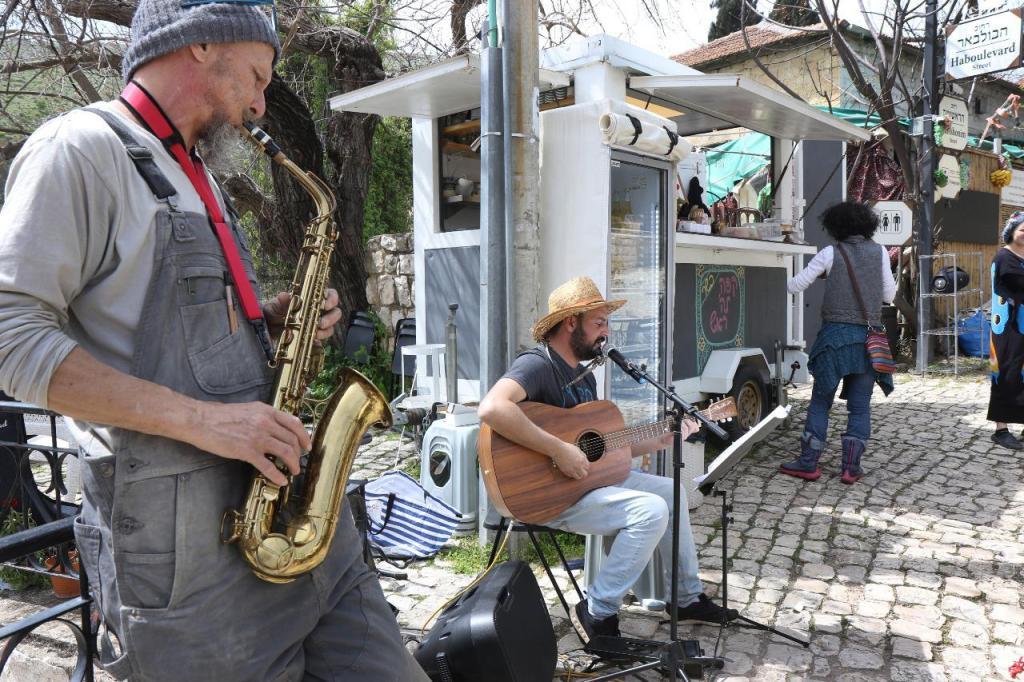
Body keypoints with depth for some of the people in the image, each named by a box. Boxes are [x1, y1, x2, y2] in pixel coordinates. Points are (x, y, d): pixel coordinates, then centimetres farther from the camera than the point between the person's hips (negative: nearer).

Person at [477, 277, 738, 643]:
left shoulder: (585, 374, 13)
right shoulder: (537, 364, -19)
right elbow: (492, 408, -39)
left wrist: (661, 441, 7)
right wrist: (559, 450, -35)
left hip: (588, 476, 10)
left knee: (671, 491, 14)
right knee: (651, 510, -21)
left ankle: (688, 599, 26)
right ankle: (598, 613, -6)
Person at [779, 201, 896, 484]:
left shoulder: (831, 253, -1)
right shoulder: (879, 252, 5)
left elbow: (793, 286, 1)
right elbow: (889, 295, 10)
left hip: (836, 334, -2)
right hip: (869, 336, 2)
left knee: (820, 401, 6)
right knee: (860, 406, 9)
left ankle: (808, 463, 7)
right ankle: (851, 467, 7)